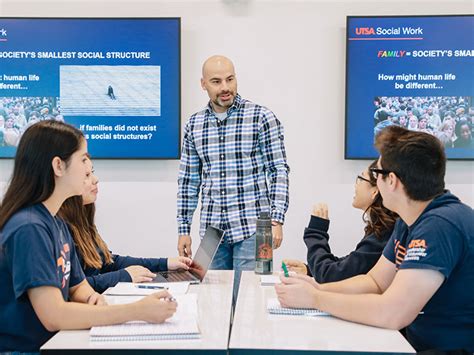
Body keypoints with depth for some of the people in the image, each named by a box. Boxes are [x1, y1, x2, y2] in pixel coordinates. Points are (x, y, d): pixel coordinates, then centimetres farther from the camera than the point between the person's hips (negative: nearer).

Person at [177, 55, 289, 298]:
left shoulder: (262, 118, -4)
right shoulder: (194, 125, 8)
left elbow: (279, 171, -5)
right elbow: (188, 181, 12)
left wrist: (276, 220, -13)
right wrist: (183, 229, 9)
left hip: (252, 229, -4)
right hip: (212, 231, 4)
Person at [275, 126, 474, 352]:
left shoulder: (441, 225, -25)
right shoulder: (407, 222, 6)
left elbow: (391, 314, -31)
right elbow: (375, 281, 11)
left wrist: (314, 298, -18)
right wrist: (319, 289, -7)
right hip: (418, 340, 8)